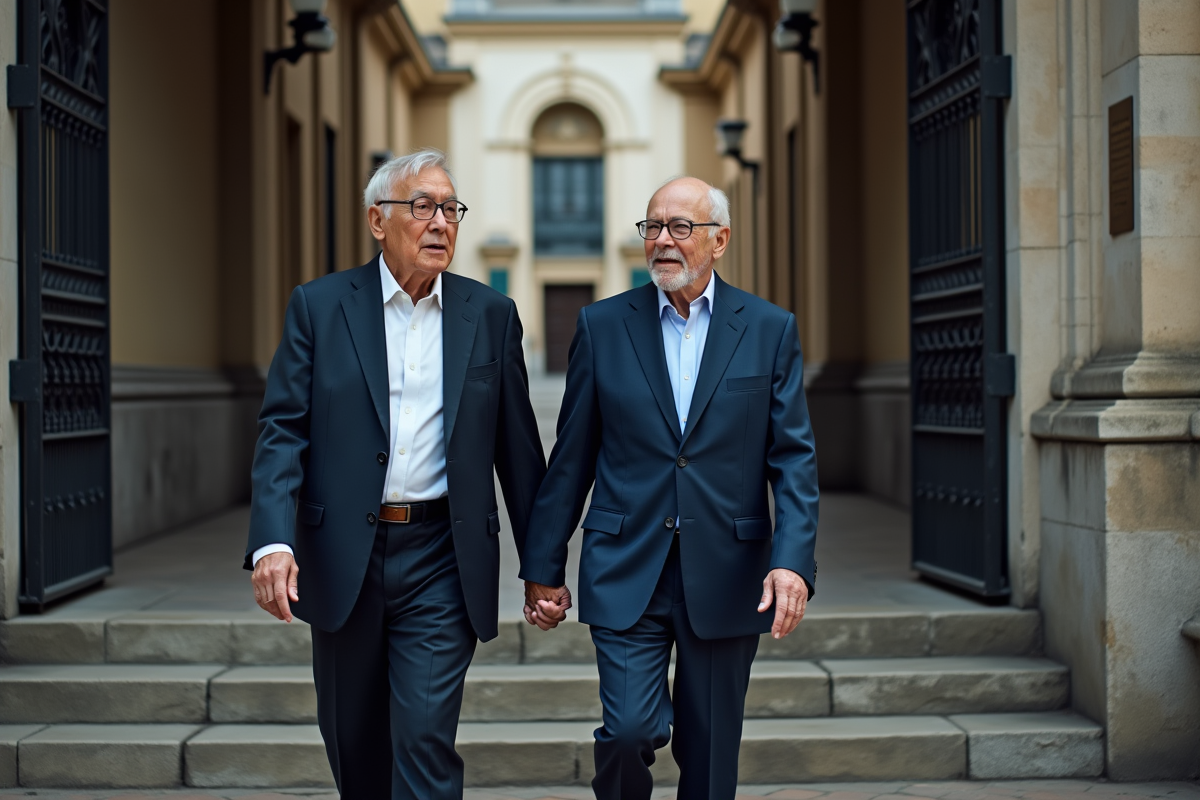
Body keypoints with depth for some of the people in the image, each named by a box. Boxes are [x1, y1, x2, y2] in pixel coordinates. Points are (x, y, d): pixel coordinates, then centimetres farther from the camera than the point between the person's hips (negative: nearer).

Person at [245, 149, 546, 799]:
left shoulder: (490, 315, 4)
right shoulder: (319, 306, 1)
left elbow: (517, 446, 7)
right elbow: (283, 430, -5)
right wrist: (272, 541, -20)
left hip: (440, 559, -1)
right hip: (342, 558, 1)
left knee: (425, 739, -8)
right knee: (353, 743, 15)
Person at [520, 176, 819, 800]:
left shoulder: (770, 330, 3)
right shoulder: (603, 325, 4)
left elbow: (794, 459, 0)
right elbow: (570, 459, 6)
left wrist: (793, 561, -14)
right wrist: (542, 568, 6)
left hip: (725, 578, 1)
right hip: (626, 575, 0)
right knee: (631, 730, -13)